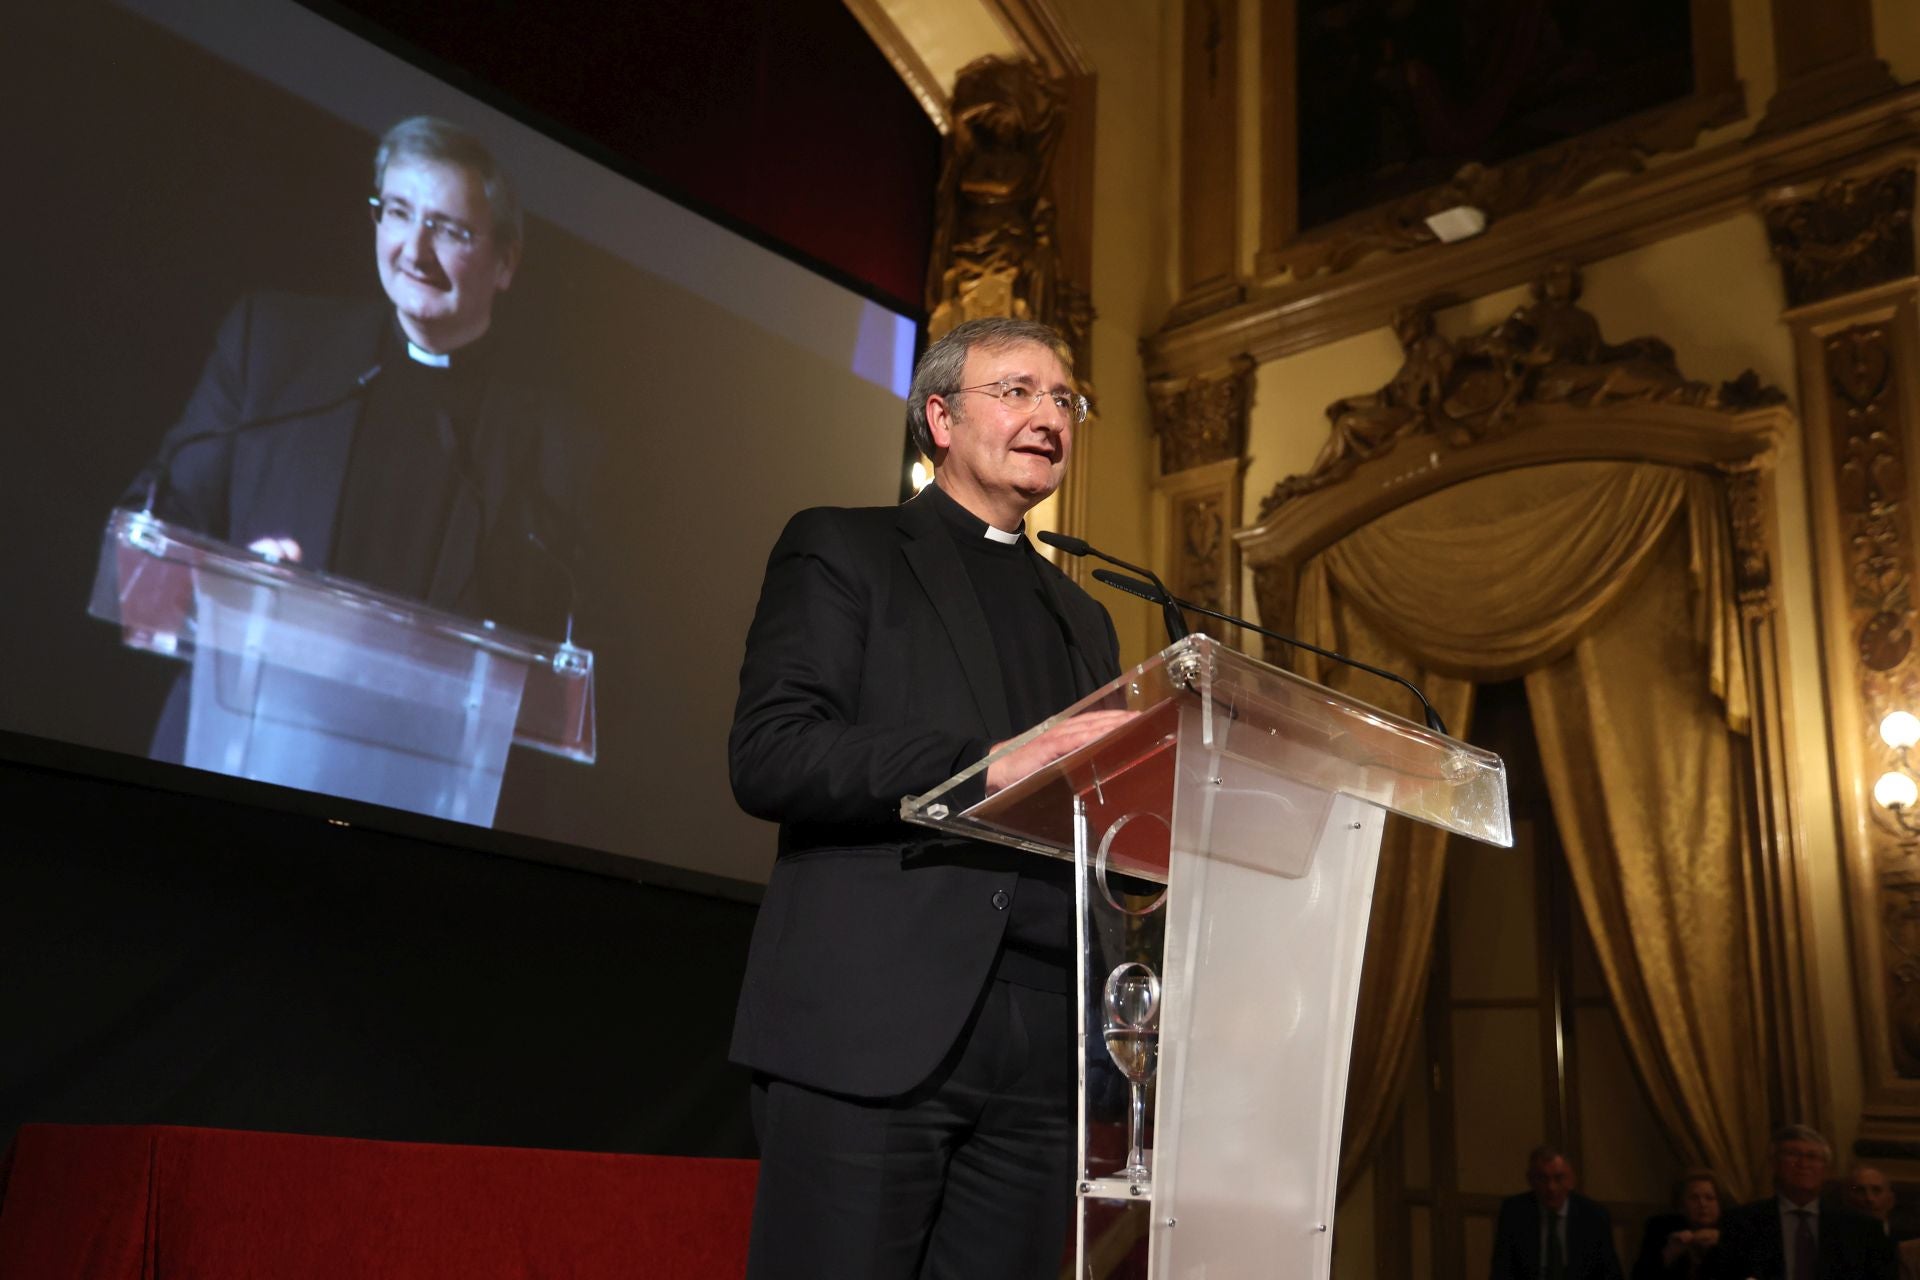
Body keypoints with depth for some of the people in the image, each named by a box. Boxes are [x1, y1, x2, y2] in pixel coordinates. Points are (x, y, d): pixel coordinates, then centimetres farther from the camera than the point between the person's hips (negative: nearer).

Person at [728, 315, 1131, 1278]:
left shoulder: (1082, 619, 24)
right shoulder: (842, 550, 6)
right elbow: (767, 756, -9)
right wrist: (990, 765, -18)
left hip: (1040, 1050, 5)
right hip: (870, 1024, -5)